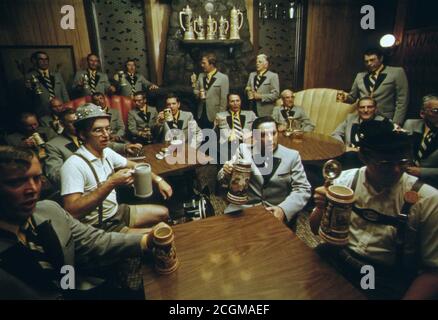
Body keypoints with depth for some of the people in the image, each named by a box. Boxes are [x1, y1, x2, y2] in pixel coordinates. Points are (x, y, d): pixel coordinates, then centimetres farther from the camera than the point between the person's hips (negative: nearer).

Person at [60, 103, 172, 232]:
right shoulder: (73, 165, -24)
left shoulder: (107, 152, 1)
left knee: (163, 213, 16)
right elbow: (72, 212, -32)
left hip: (117, 210, 8)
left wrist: (158, 180, 3)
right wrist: (111, 183, -34)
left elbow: (133, 166, 16)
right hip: (99, 226, -8)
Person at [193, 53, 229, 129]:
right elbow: (195, 89, 17)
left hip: (214, 116, -5)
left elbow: (224, 99, -7)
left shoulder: (223, 78, -6)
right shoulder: (201, 76, 11)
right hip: (201, 114, 5)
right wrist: (198, 93, -7)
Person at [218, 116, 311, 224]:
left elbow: (303, 189, -2)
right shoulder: (244, 150, 1)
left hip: (275, 212, 0)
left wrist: (283, 209, -18)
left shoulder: (292, 156, -1)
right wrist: (227, 172, -20)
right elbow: (224, 179, 4)